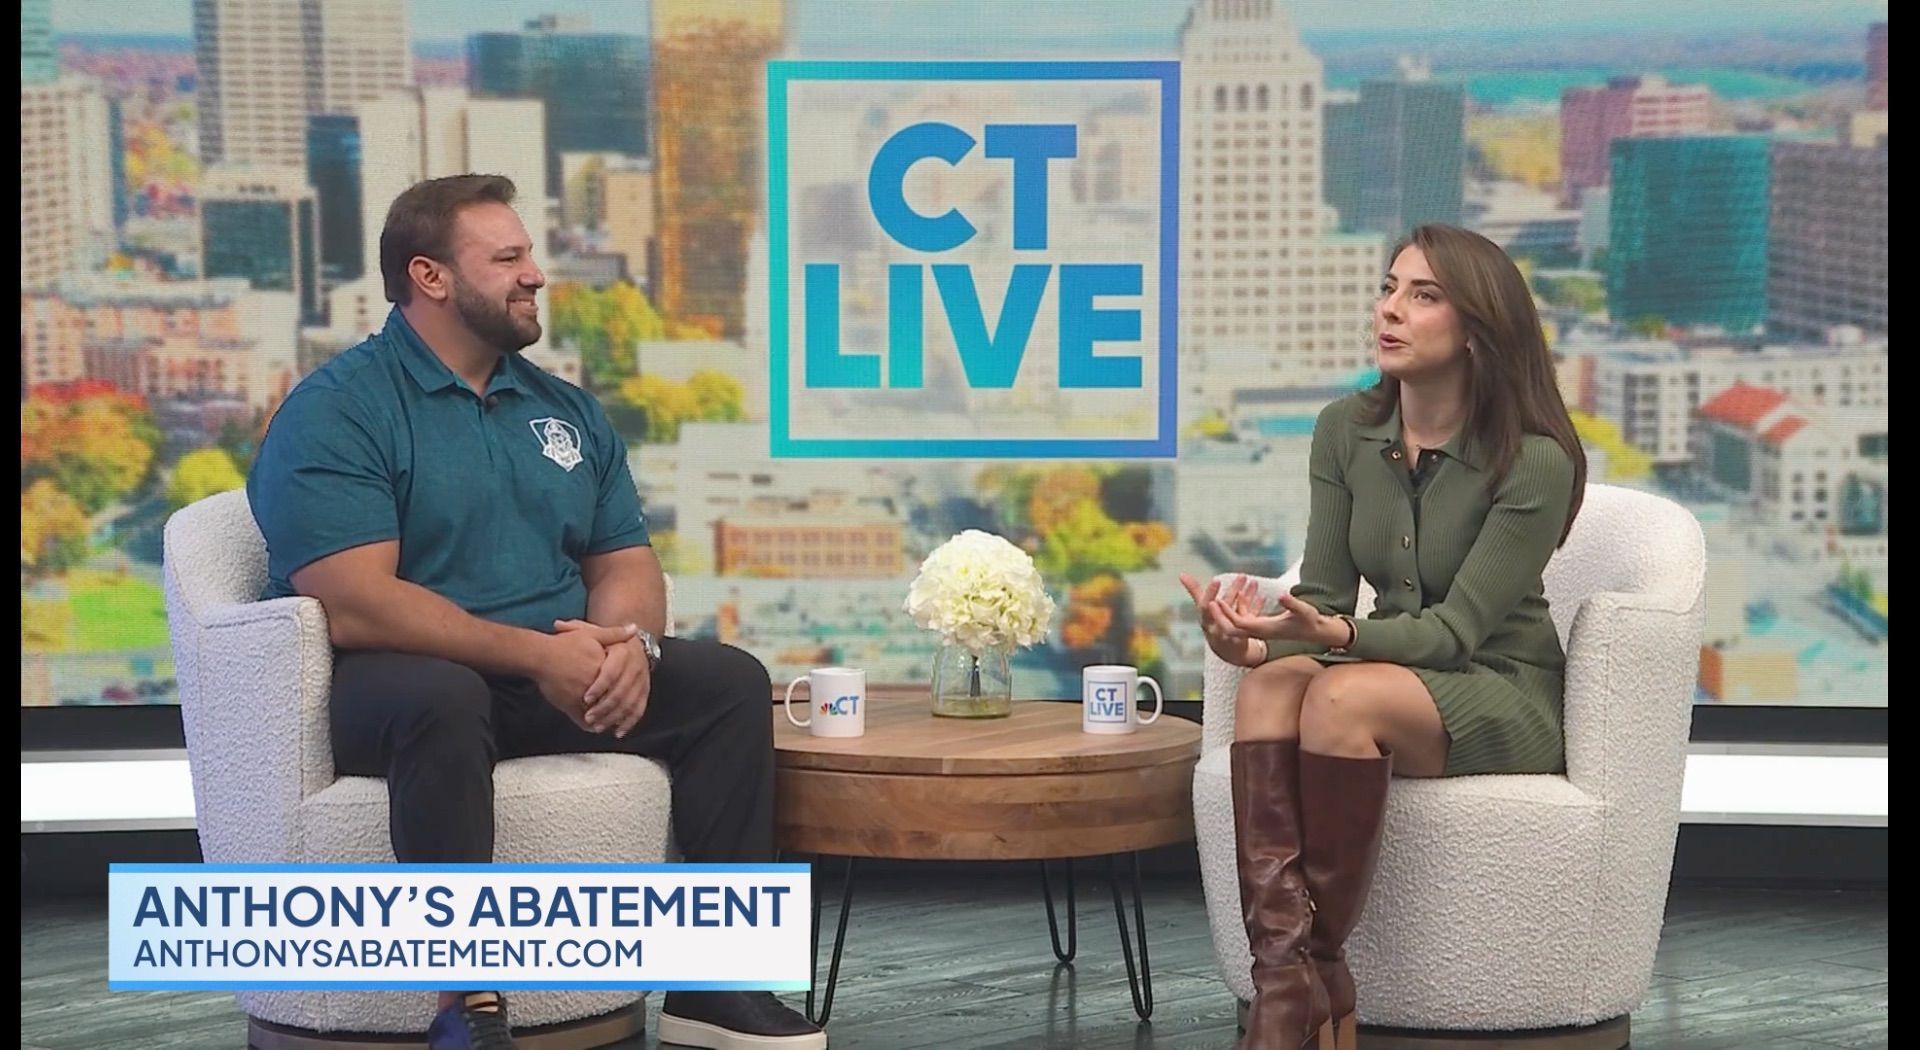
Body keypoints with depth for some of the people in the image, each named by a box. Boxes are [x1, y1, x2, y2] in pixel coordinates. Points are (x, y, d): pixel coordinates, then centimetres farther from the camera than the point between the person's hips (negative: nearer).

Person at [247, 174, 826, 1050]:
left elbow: (625, 561, 14)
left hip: (563, 676, 7)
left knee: (730, 681, -11)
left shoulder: (565, 410, 15)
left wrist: (629, 643, -12)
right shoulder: (334, 412, -8)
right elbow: (351, 605, -19)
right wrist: (534, 653, -24)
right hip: (395, 681, -7)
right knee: (440, 698, -40)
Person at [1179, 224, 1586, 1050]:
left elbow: (1457, 627, -20)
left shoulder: (1535, 462, -16)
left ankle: (1318, 966, -25)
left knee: (1343, 695, -35)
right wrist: (1256, 641, -24)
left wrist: (1339, 636, -37)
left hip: (1504, 697, -5)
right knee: (1269, 687, -29)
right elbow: (1326, 592, -1)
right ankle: (1287, 977, -41)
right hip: (1389, 676, 5)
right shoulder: (1346, 432, 0)